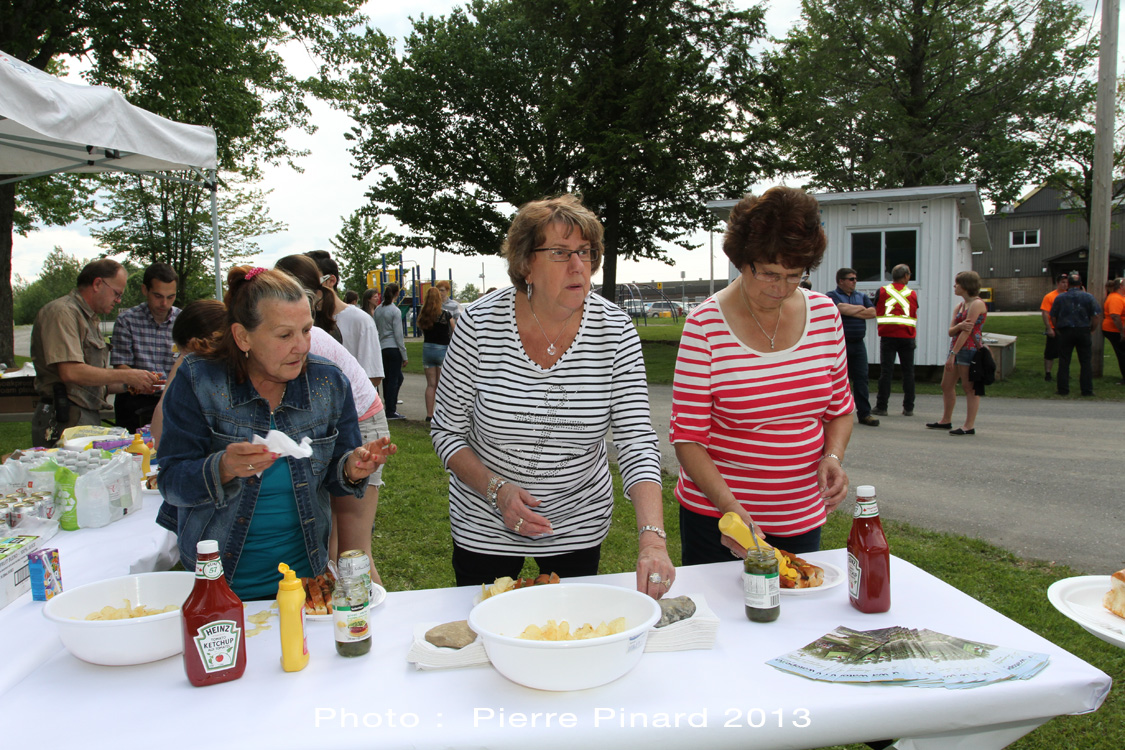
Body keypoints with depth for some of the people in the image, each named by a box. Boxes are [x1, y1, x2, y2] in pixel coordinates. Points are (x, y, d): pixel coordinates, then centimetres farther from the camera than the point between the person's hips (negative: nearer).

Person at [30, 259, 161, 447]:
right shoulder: (62, 312, -8)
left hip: (90, 418, 9)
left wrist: (129, 385, 7)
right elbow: (70, 372, -20)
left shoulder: (90, 319, 21)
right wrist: (126, 376, -13)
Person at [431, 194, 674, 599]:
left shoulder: (615, 330, -15)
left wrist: (652, 538, -32)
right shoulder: (479, 323, -17)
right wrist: (497, 488, -24)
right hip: (485, 528, 0)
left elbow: (637, 441, -19)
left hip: (579, 526, 1)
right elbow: (447, 432, -8)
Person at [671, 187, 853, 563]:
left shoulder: (825, 313, -2)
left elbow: (840, 408, 11)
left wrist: (833, 456, -8)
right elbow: (687, 435, -14)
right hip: (716, 515, -3)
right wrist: (728, 504, -26)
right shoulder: (705, 324, -15)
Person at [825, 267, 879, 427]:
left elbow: (872, 312, 3)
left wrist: (851, 311, -5)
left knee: (861, 378, 2)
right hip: (839, 343, -4)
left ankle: (864, 413, 4)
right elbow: (842, 308, -19)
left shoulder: (862, 296, 17)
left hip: (858, 343, 5)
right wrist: (860, 309, -3)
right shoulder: (832, 296, 0)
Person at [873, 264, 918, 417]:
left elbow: (876, 313, 10)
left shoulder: (882, 291, 1)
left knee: (886, 371, 0)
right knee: (908, 371, 7)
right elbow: (914, 317, 12)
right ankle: (908, 408, 9)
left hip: (887, 335, 0)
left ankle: (881, 406, -1)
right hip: (907, 336, 1)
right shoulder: (912, 294, 3)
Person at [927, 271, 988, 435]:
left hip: (969, 349, -9)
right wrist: (959, 326, -19)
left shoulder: (977, 304, -11)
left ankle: (969, 426, -1)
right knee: (946, 386, 13)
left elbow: (967, 331, -18)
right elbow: (951, 331, 6)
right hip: (957, 349, 9)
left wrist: (953, 353, -21)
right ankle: (946, 420, 24)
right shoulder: (960, 306, 16)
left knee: (969, 388, -5)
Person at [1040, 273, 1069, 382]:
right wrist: (1049, 328, -17)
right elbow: (1045, 314, -10)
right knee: (1050, 353, 1)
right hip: (1054, 330, -5)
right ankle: (1047, 374, 10)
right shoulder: (1049, 296, -7)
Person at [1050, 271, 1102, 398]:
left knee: (1064, 362, 6)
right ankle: (1087, 390, 8)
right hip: (1084, 332, 0)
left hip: (1065, 332, 0)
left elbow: (1053, 317, 1)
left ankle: (1063, 389, 7)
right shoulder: (1088, 297, 0)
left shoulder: (1060, 298, 1)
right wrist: (1092, 330, 7)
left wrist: (1058, 330, 12)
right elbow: (1097, 316, -4)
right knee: (1086, 362, 7)